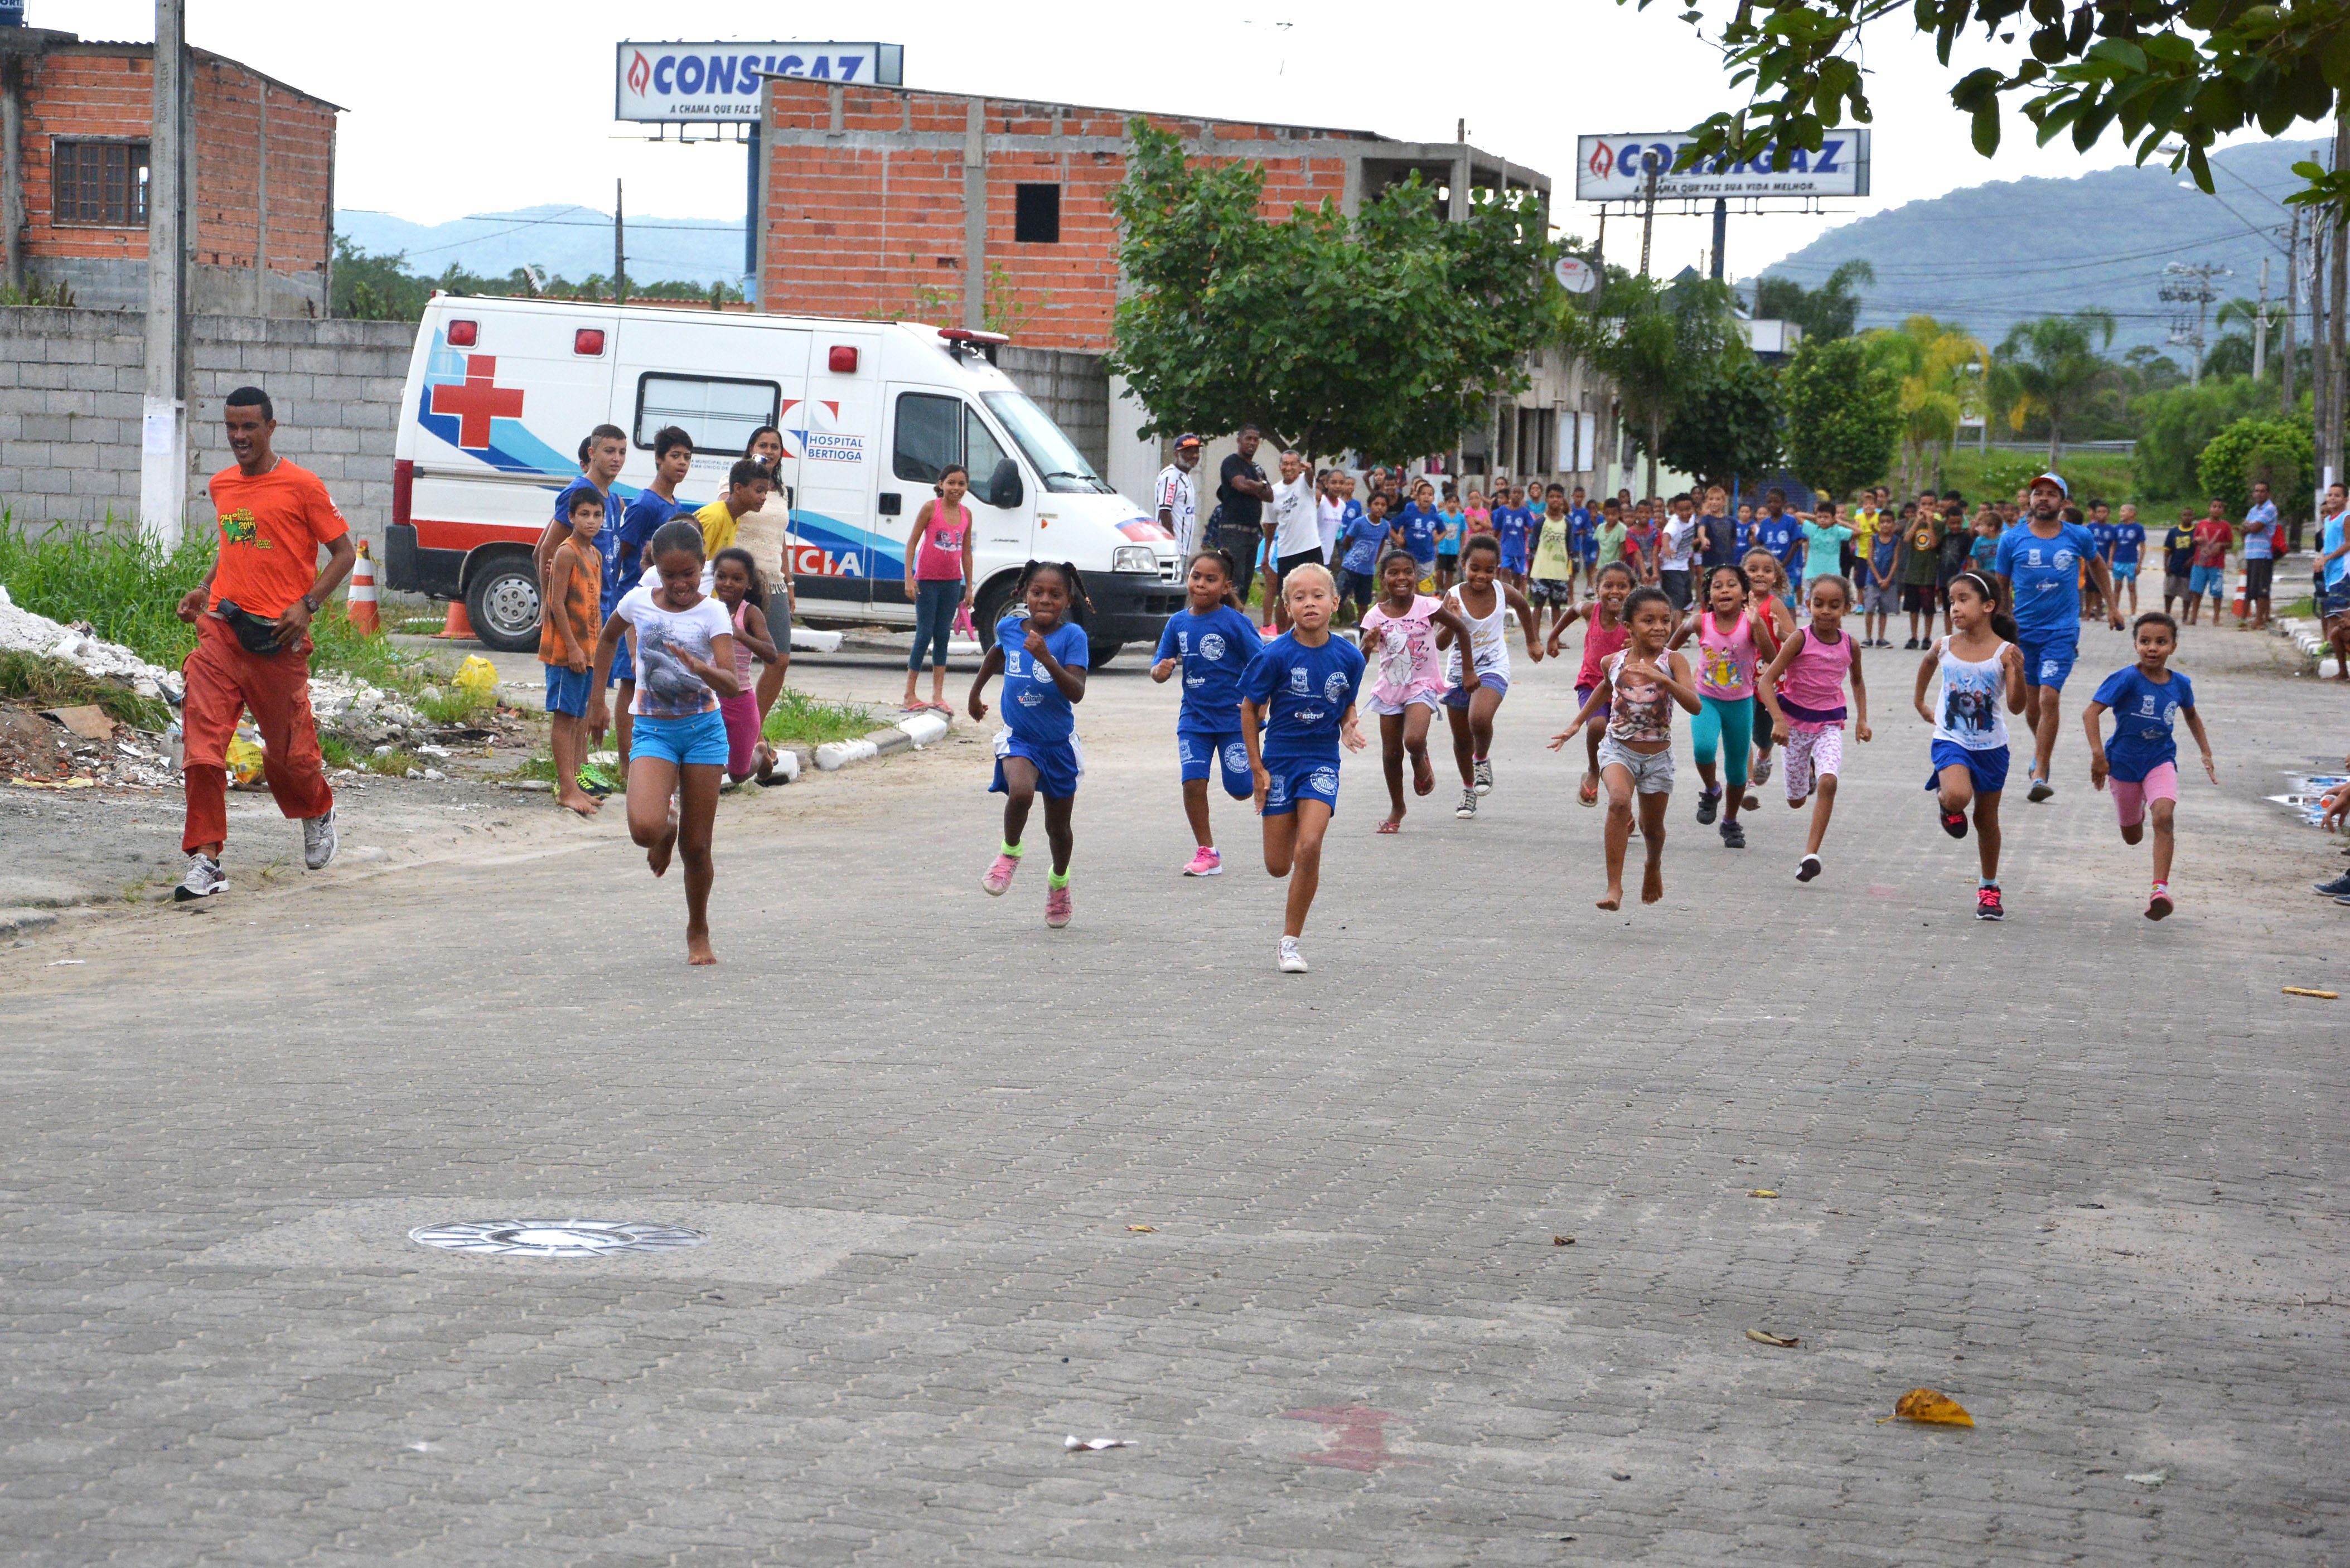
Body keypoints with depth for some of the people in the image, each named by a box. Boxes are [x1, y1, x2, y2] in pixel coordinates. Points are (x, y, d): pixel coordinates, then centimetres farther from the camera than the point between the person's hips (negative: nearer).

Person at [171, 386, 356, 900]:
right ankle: (205, 860, -10)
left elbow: (344, 554, -2)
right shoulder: (221, 486, 12)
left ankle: (318, 815, 42)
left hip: (278, 636, -4)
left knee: (289, 744, 10)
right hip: (221, 627, 4)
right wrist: (204, 589, 12)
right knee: (203, 741, -11)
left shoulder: (301, 486, -6)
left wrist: (307, 604, -14)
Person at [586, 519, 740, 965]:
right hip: (653, 730, 1)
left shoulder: (712, 613, -7)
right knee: (645, 829, -23)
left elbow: (731, 684, -18)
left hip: (703, 729, -1)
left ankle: (698, 932, 25)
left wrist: (699, 668, -39)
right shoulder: (639, 601, 0)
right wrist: (597, 699, 20)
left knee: (696, 845, 2)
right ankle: (667, 826, 16)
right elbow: (608, 638, 22)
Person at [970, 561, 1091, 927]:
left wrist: (1046, 658, -37)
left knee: (1059, 824, 13)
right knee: (1021, 792, -30)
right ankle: (1010, 852, -2)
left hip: (1059, 742, 0)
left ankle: (1059, 882, 41)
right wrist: (976, 691, 30)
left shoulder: (1072, 636, -15)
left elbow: (1076, 693, -26)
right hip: (1018, 736, 1)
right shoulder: (1009, 627, -5)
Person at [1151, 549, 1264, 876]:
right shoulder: (1178, 623, 3)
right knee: (1193, 782, -11)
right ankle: (1206, 852, 3)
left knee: (1240, 790, -1)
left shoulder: (1235, 622, -11)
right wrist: (1160, 670, -18)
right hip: (1194, 717, 3)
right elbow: (1159, 668, 6)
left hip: (1234, 717, -3)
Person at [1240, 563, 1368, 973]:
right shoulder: (1276, 655, -12)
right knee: (1278, 865, 2)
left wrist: (1349, 729, -9)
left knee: (1309, 847, -18)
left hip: (1322, 761, 0)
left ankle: (1290, 940, -5)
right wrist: (1257, 767, -3)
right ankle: (1306, 885, 42)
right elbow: (1250, 709, -2)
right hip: (1279, 758, 0)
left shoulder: (1348, 657, -5)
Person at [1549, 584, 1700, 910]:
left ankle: (1654, 865, 53)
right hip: (1618, 749, 0)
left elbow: (1694, 705, -26)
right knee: (1619, 801, -29)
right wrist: (1576, 725, 25)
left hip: (1658, 756, 0)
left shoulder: (1672, 661, -12)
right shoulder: (1613, 662, -3)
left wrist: (1662, 679, -39)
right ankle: (1614, 887, -29)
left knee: (1652, 827, 15)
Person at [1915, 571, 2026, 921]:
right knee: (1958, 797, -30)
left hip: (1991, 747, 0)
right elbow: (1927, 661, 21)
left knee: (1986, 819, 12)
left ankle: (1988, 888, 30)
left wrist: (2018, 672, -36)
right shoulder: (1945, 647, -5)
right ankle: (1945, 802, 7)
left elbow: (2017, 707, -20)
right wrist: (1920, 702, 23)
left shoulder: (2005, 652, -14)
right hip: (1951, 741, 0)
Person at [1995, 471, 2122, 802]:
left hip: (2062, 631, -2)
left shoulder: (2078, 537, 1)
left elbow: (2096, 565, 22)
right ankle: (2042, 750, 40)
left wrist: (2111, 606, 22)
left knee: (2049, 699, -17)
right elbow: (2002, 587, 9)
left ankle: (2040, 774, -16)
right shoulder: (2012, 540, 0)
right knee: (2031, 706, 10)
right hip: (2023, 632, 2)